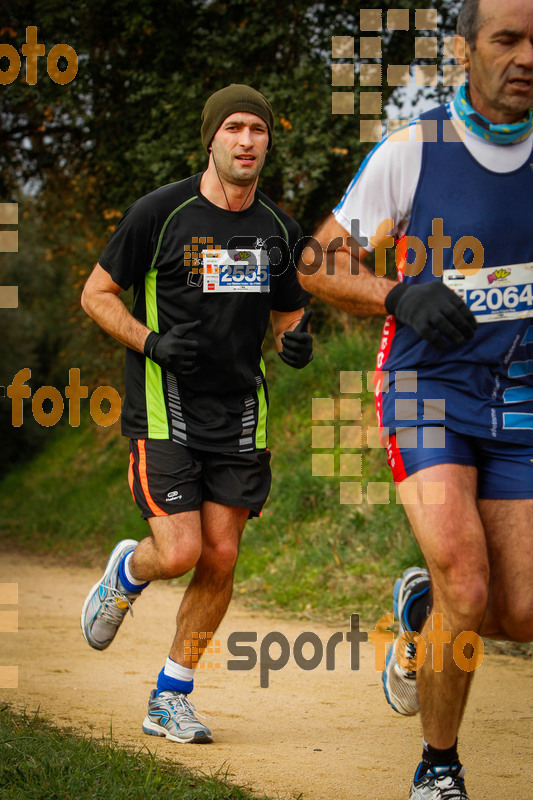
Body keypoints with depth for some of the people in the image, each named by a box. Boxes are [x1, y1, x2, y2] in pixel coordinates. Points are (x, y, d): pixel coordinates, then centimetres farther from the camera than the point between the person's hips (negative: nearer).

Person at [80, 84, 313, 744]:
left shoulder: (278, 230, 7)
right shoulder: (159, 213, -7)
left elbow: (287, 316, 20)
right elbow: (96, 294, -1)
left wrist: (297, 342, -4)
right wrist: (152, 343, -16)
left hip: (239, 417, 4)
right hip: (164, 411, -4)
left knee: (220, 558, 0)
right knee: (180, 551, -15)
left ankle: (170, 699, 15)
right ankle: (126, 574, 22)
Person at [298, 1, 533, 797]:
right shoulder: (412, 150, -9)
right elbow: (318, 265, -3)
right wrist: (400, 295, -21)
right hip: (428, 383, -3)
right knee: (466, 588, -22)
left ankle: (420, 605, 34)